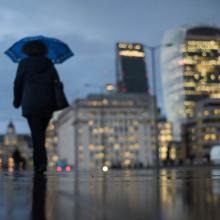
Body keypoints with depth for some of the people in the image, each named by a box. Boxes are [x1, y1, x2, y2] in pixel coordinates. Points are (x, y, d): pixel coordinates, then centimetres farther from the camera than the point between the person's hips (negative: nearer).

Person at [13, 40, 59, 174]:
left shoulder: (24, 64, 3)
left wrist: (17, 101, 17)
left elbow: (18, 84, 5)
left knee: (36, 133, -5)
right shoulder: (49, 64, 11)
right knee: (41, 132, 16)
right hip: (47, 104, 3)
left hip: (30, 104, -3)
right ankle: (40, 161, 18)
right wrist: (55, 103, 7)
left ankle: (41, 162, -17)